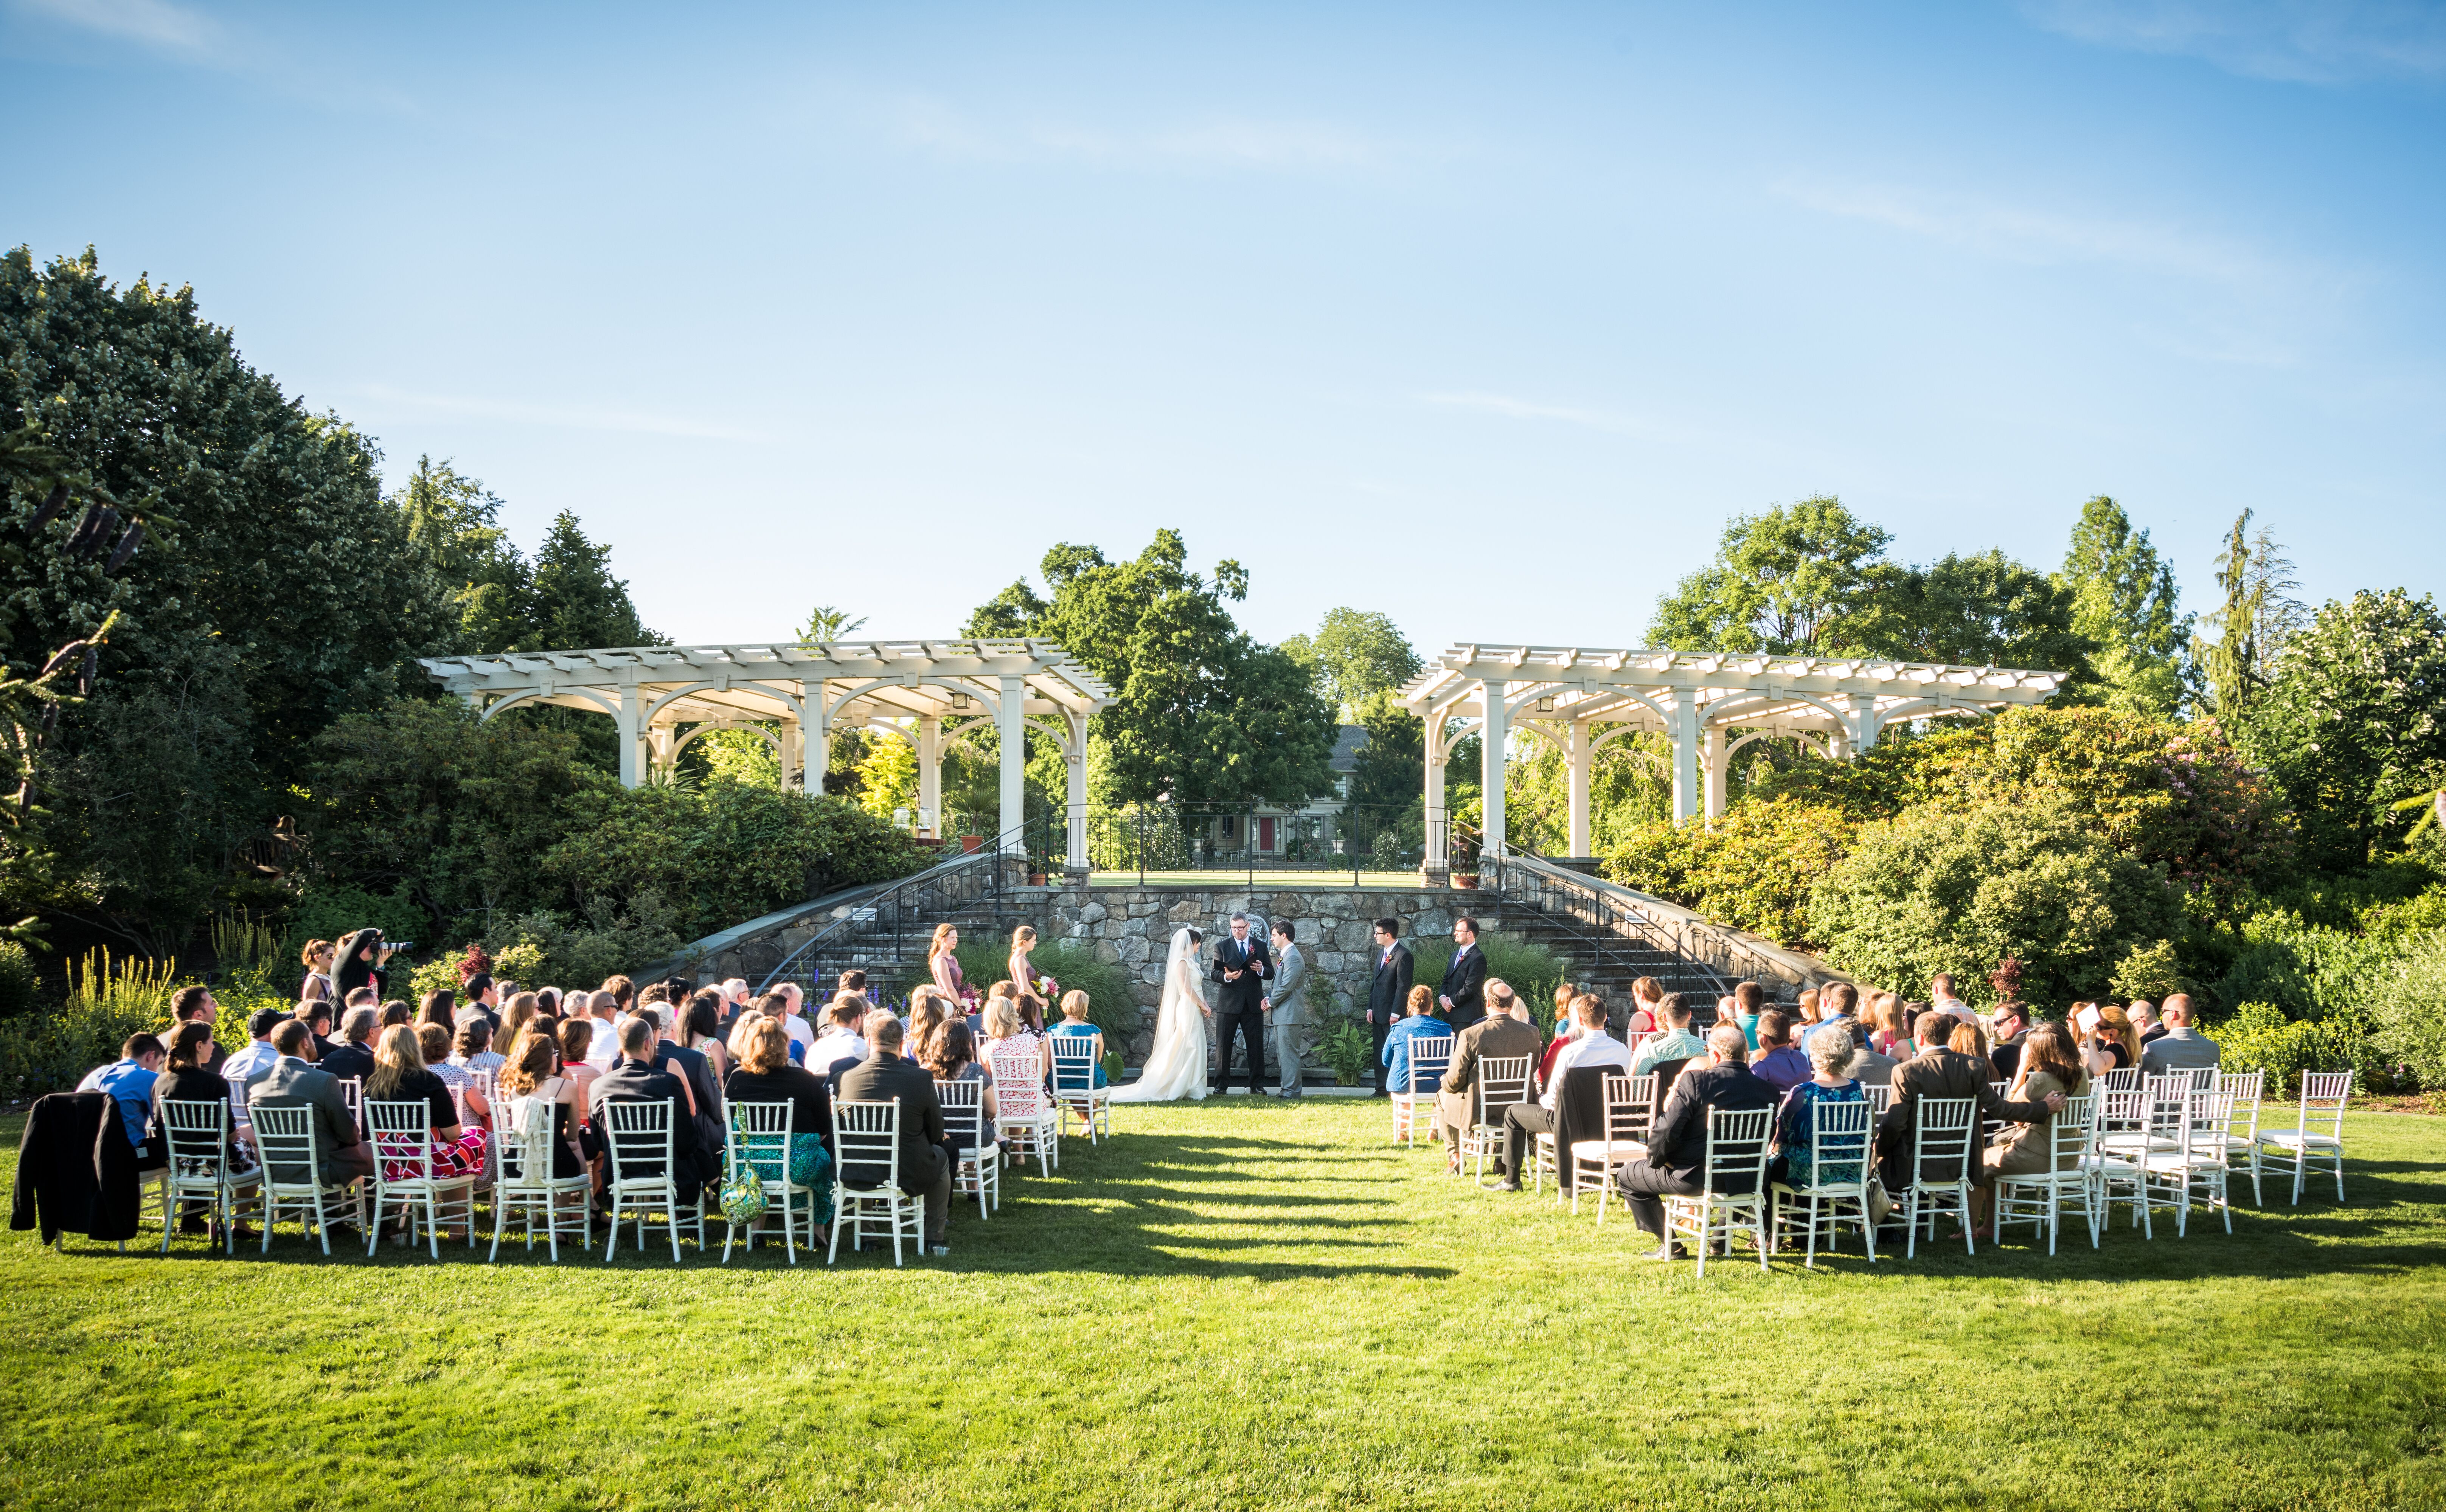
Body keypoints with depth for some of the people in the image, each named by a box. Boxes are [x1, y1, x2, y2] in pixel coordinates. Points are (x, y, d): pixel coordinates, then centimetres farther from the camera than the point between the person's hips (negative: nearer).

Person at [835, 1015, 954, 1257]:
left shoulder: (847, 1077, -10)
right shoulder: (921, 1078, -15)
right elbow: (936, 1134, -4)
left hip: (856, 1175, 3)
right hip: (908, 1174, -2)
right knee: (941, 1155, 30)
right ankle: (936, 1239, 33)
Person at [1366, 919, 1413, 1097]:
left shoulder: (1403, 955, -13)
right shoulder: (1381, 953, 16)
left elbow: (1403, 986, -16)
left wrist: (1396, 1013, -19)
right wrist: (1370, 1008, 14)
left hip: (1392, 1013, -9)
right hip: (1378, 1013, 9)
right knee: (1379, 1052, 11)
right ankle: (1381, 1088, 17)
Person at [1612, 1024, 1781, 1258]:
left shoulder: (1695, 1081, -14)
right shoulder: (1766, 1090, -3)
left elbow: (1666, 1132, -15)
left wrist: (1656, 1160, 5)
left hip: (1695, 1178, -5)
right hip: (1746, 1183, 5)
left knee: (1627, 1176, 16)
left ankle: (1669, 1245, 17)